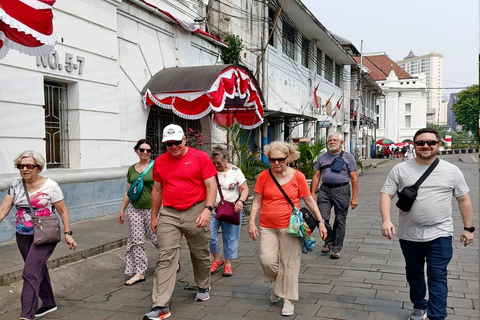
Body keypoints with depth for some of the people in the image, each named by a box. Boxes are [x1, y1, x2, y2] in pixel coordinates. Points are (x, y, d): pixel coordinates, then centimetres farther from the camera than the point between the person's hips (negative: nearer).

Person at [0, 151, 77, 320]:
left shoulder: (50, 186, -12)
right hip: (23, 236, 6)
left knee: (30, 272, -14)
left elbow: (63, 211, -7)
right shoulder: (15, 186, 1)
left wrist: (67, 233, -10)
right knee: (38, 269, 18)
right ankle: (49, 303, 36)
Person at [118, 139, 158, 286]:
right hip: (135, 209, 5)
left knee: (157, 238, 0)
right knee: (136, 241, 4)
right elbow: (128, 191, 17)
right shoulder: (132, 169, 11)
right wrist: (122, 209, 18)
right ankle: (139, 272, 13)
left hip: (152, 208, -5)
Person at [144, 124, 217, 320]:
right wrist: (154, 216, 16)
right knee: (166, 258, -4)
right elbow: (157, 190, 15)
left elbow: (211, 186, -6)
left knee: (200, 254, 14)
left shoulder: (200, 157, -5)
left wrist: (208, 209, -19)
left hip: (195, 213, -2)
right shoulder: (160, 161, 6)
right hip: (169, 215, 2)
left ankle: (204, 287, 40)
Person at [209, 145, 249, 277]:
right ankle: (217, 259, 19)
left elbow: (245, 188, -1)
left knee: (230, 237, 5)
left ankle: (228, 264, 20)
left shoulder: (235, 171, -3)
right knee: (209, 236, -5)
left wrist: (241, 201, -18)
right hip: (212, 210, 1)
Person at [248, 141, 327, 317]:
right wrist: (252, 222, -5)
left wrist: (321, 222, 0)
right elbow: (257, 201, 3)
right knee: (267, 260, -8)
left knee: (289, 264, 2)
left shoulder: (298, 176, -5)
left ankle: (288, 299, 20)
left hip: (290, 227, -1)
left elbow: (309, 200, 2)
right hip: (267, 227, 1)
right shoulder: (264, 176, -2)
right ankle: (278, 283, 25)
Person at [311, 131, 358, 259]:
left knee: (340, 221, 4)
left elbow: (354, 178, 2)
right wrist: (312, 193, 5)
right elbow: (316, 176, 14)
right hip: (325, 190, 2)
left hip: (341, 190, -2)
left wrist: (354, 197, -4)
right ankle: (329, 240, 19)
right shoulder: (322, 157, 13)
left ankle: (336, 249, 16)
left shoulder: (348, 157, 5)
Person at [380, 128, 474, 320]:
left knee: (437, 276, -4)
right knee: (413, 273, 18)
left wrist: (468, 228, 7)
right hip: (409, 234, 2)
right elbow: (386, 195, -6)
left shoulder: (452, 171, -1)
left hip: (439, 234, -2)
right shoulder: (400, 170, -3)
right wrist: (386, 220, -21)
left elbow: (463, 199, 7)